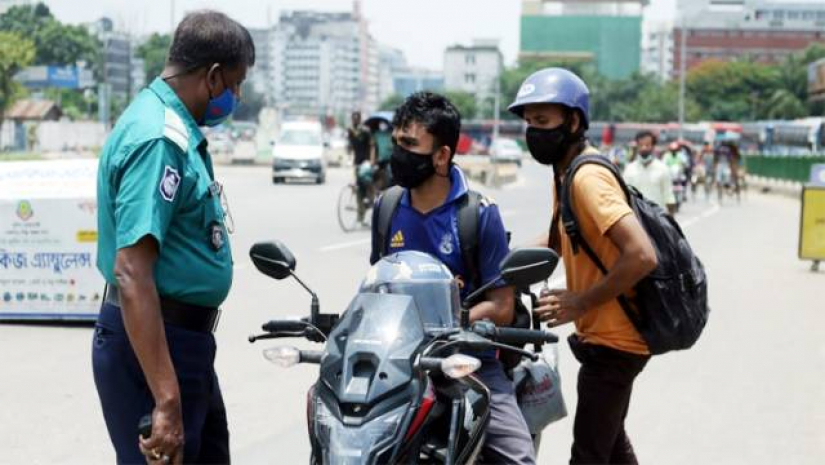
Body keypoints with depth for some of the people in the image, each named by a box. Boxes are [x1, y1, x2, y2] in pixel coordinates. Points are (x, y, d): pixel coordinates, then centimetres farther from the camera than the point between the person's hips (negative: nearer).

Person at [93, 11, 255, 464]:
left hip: (184, 339, 11)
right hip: (152, 344, -11)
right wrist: (166, 402, -35)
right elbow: (131, 274, -31)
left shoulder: (177, 128, 11)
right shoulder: (159, 139, -22)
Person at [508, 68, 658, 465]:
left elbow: (642, 255, -32)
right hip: (609, 335, 11)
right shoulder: (565, 173, 8)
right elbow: (559, 237, 24)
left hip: (612, 339, -11)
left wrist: (581, 302, -23)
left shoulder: (588, 177, -23)